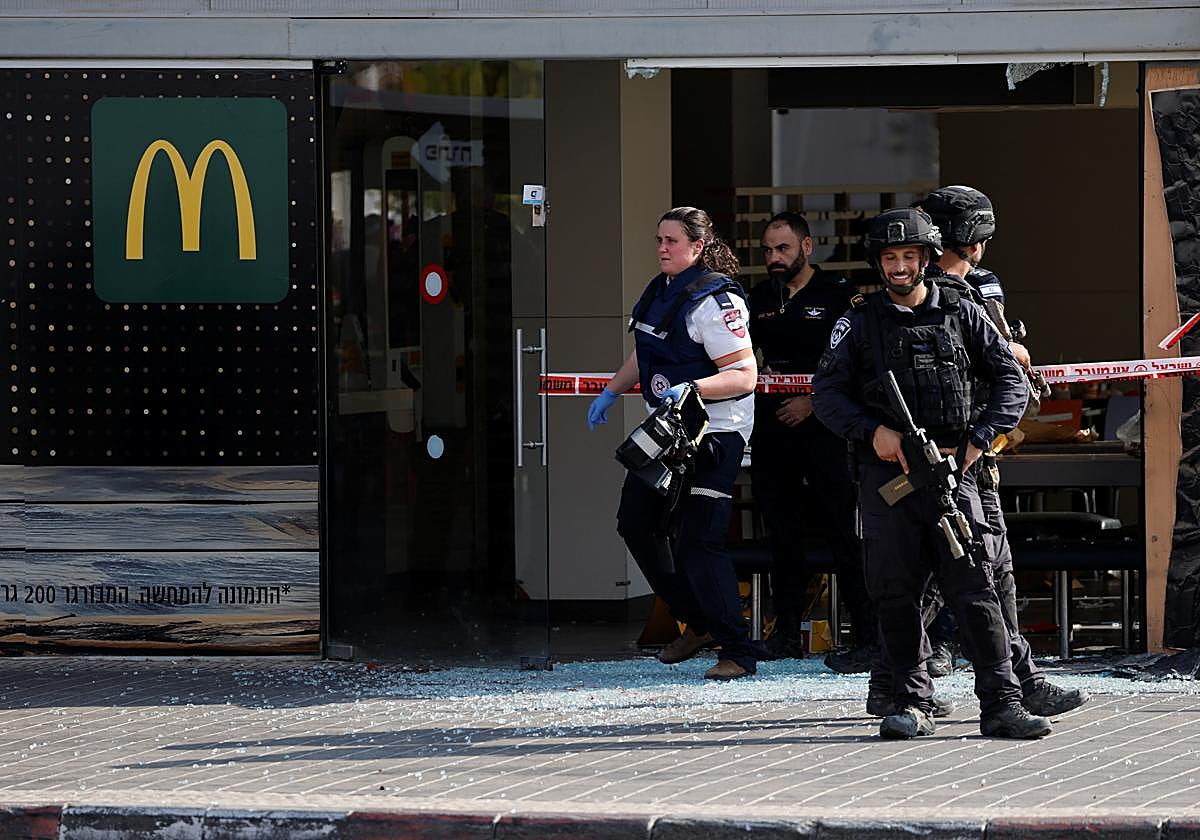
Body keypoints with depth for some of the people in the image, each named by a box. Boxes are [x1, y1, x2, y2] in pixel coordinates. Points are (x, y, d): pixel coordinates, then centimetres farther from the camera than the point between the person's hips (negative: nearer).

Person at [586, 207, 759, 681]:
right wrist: (609, 394, 24)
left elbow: (745, 375, -22)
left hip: (715, 433, -10)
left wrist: (692, 388, -34)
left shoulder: (714, 300, -18)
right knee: (636, 524, 13)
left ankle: (738, 654, -6)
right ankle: (698, 623, 26)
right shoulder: (659, 291, 10)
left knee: (697, 542, -14)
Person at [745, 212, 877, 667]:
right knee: (782, 532, 9)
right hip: (771, 428, 6)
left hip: (823, 427, -6)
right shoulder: (759, 299, 15)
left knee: (843, 534, -9)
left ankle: (869, 638, -9)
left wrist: (812, 401, -13)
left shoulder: (838, 294, -1)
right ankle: (786, 633, 17)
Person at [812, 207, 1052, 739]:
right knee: (896, 594, 1)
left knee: (974, 588, -8)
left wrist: (977, 440, -3)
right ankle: (911, 704, 10)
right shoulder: (859, 324, 11)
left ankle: (1001, 705, -8)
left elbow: (1011, 382, 10)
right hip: (886, 472, 1)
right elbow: (826, 392, 5)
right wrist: (873, 430, -10)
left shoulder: (962, 315, 10)